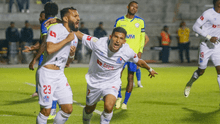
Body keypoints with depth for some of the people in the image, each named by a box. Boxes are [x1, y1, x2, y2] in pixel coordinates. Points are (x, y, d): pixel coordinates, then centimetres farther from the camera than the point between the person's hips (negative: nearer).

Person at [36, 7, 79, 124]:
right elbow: (49, 49, -28)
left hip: (60, 74, 8)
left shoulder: (74, 36, 12)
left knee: (68, 109, 3)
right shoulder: (56, 29, -12)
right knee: (46, 110, -6)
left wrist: (72, 53, 3)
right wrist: (67, 40, -19)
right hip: (47, 73, -8)